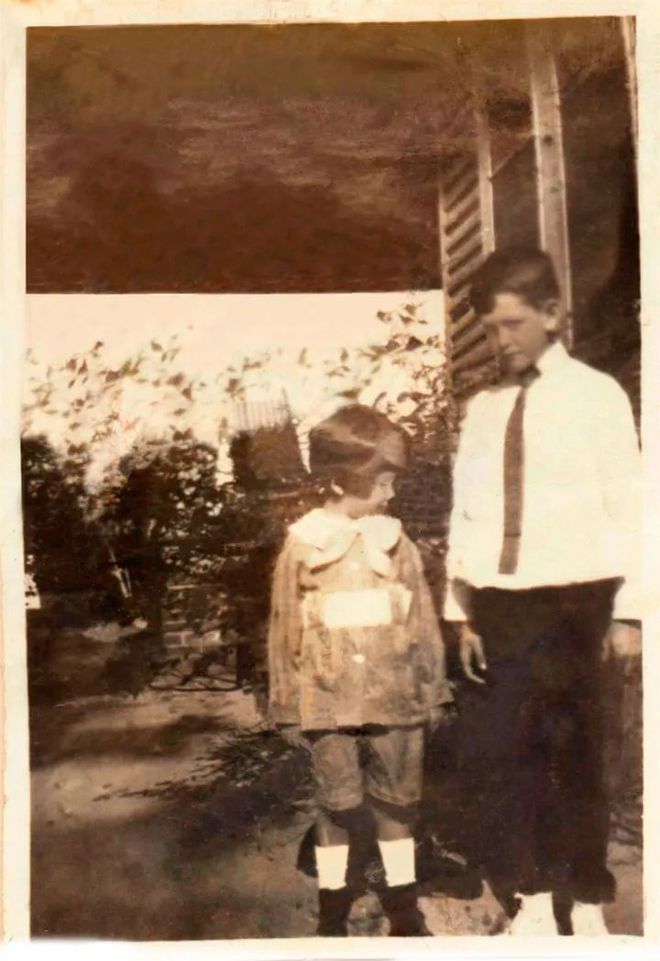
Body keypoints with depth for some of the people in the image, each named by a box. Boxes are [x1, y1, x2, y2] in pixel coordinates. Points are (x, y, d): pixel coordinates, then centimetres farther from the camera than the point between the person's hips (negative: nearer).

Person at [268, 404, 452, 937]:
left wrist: (432, 688, 7)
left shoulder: (395, 541, 1)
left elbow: (422, 619, 6)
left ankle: (404, 908, 29)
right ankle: (333, 912, 27)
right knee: (337, 806, 10)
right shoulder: (302, 545, -4)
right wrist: (288, 702, 2)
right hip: (330, 702, -2)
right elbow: (286, 630, 0)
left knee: (397, 803, 13)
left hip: (394, 699, 2)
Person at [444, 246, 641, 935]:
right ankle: (530, 905, 21)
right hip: (499, 607, 4)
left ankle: (583, 906, 27)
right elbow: (464, 515, 8)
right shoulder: (483, 409, 10)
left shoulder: (596, 395, -2)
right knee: (488, 756, 4)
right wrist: (463, 613, 3)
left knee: (573, 759, 8)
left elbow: (627, 509, -3)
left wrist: (627, 613, -6)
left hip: (572, 604, -4)